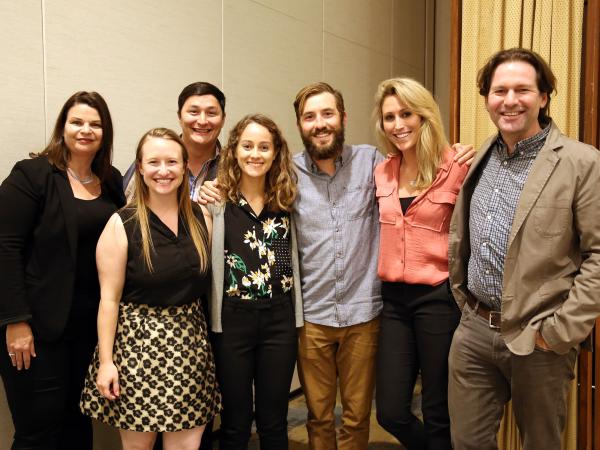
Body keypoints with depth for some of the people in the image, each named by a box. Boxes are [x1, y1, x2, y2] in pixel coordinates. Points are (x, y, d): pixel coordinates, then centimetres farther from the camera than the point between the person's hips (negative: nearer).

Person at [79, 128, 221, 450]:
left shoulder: (201, 219, 5)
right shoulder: (122, 224, -7)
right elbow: (109, 298, -7)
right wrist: (105, 360, -8)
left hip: (190, 341, 4)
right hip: (137, 342, -3)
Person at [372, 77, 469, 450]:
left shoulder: (457, 167, -9)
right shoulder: (382, 172, 7)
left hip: (439, 297, -5)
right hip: (393, 298, 5)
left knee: (438, 413, 10)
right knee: (391, 412, 10)